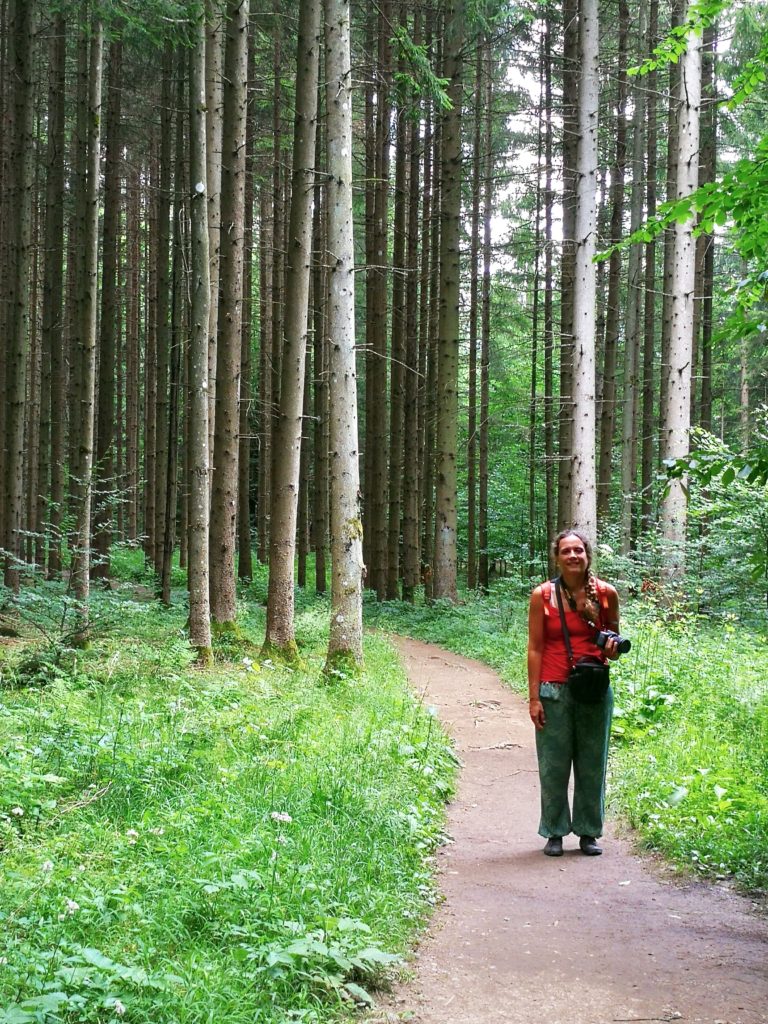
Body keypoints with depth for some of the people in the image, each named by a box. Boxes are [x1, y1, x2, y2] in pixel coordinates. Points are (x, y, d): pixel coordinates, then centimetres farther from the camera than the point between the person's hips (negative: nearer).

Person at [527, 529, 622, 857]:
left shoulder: (606, 593, 2)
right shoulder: (542, 596, -4)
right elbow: (535, 648, -2)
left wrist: (612, 649, -9)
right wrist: (534, 698, -6)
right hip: (554, 691, -2)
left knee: (592, 763, 8)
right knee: (553, 764, 3)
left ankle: (588, 832, 20)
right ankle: (555, 833, 16)